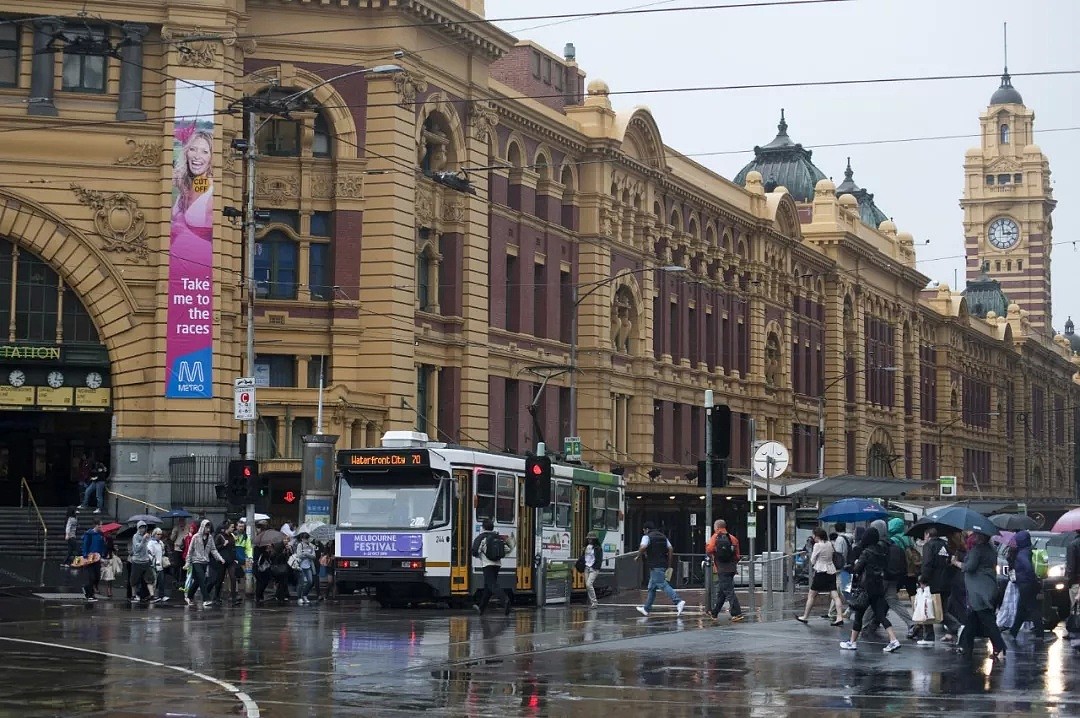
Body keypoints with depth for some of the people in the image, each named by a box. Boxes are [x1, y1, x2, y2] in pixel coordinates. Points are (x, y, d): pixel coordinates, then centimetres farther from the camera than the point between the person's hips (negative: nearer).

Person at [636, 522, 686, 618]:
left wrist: (639, 556, -3)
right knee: (652, 587, 16)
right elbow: (671, 549, 13)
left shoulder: (647, 537, -3)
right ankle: (646, 609, 22)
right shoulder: (663, 537, 19)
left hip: (654, 565, -8)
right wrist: (669, 566, 15)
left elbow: (643, 547, -21)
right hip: (663, 564, 8)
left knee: (662, 585, -14)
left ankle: (678, 602, -27)